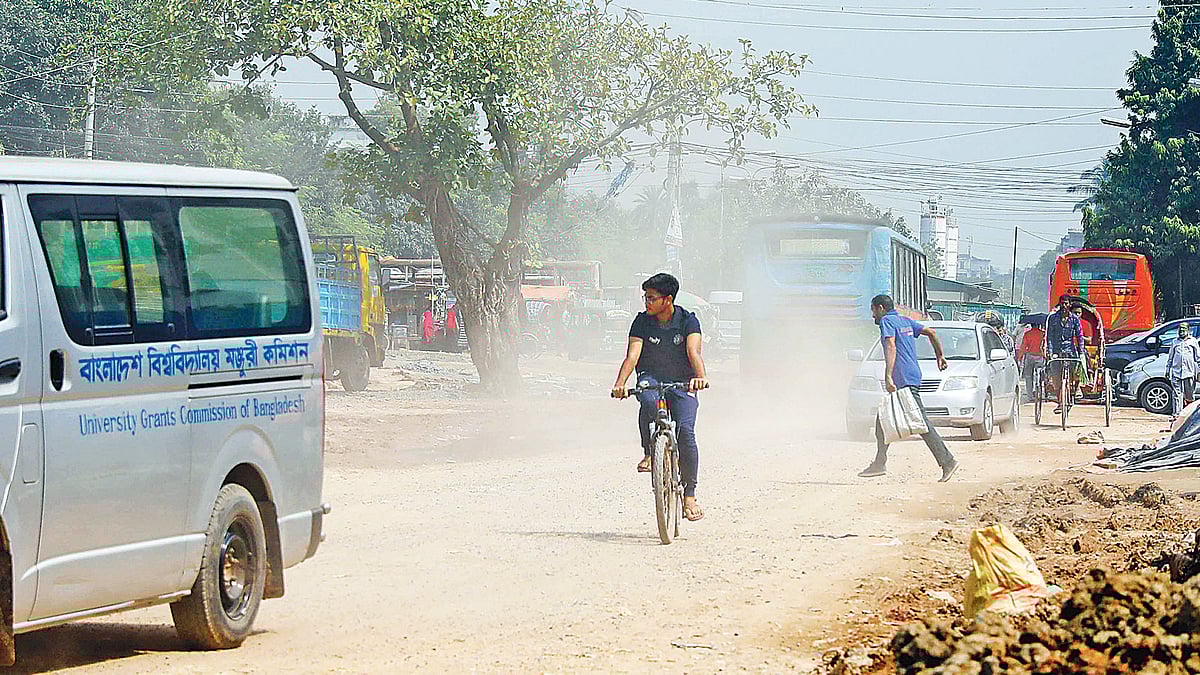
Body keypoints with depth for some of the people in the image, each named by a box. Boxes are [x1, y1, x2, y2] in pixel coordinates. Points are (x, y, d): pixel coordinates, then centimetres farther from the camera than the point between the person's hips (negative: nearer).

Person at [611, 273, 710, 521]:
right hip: (651, 378, 1)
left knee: (685, 431, -19)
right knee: (648, 400, -37)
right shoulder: (643, 321, -5)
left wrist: (701, 377, -44)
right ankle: (649, 452, -15)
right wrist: (620, 384, -33)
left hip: (682, 383, -1)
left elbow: (694, 352, -24)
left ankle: (689, 495, -9)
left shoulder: (688, 321, -9)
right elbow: (632, 355, -16)